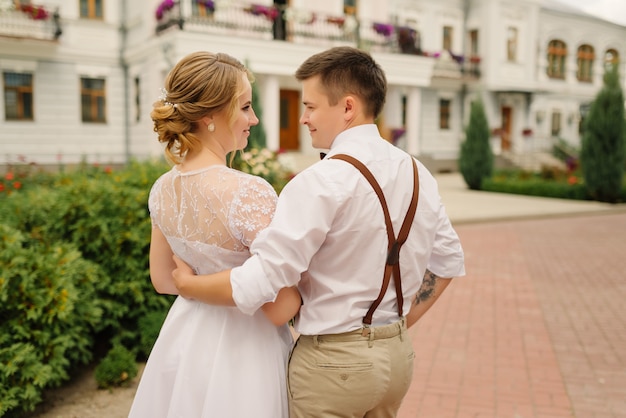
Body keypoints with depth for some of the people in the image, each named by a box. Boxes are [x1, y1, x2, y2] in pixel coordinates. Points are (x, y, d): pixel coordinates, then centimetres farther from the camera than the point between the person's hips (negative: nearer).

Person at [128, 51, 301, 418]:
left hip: (183, 339, 7)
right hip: (241, 348, -6)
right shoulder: (250, 193, -28)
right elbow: (280, 309, -23)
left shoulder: (162, 189, -6)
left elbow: (162, 279, 8)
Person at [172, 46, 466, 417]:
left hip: (332, 362, -7)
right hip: (398, 354, 7)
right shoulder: (418, 174, 1)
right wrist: (401, 322, 14)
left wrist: (187, 283, -7)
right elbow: (449, 262, 10)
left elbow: (256, 284, -23)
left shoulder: (321, 183, -22)